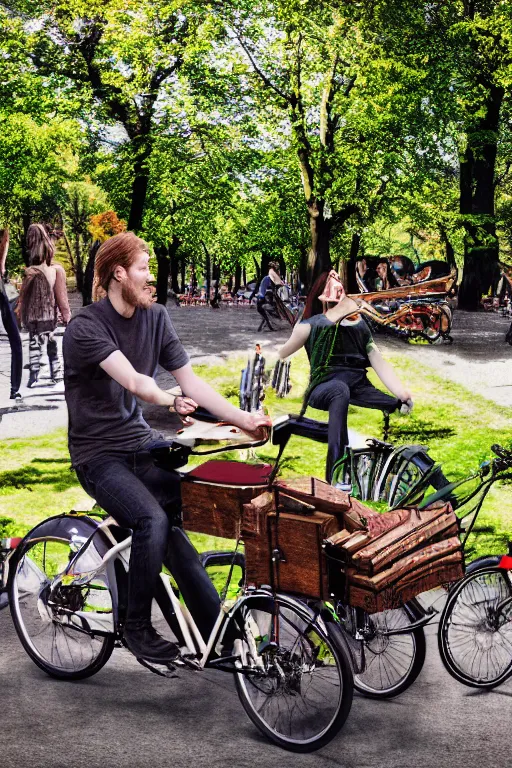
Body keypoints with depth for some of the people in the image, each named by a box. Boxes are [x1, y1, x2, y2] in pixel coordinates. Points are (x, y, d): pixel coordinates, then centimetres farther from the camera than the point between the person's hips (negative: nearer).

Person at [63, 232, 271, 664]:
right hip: (99, 454, -5)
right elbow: (132, 381, -29)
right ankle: (137, 629, -9)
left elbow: (189, 379, 1)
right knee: (153, 520, -29)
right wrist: (171, 402, -47)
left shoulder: (155, 318, 4)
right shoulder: (86, 328, -14)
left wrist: (243, 419, -10)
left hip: (141, 444, 6)